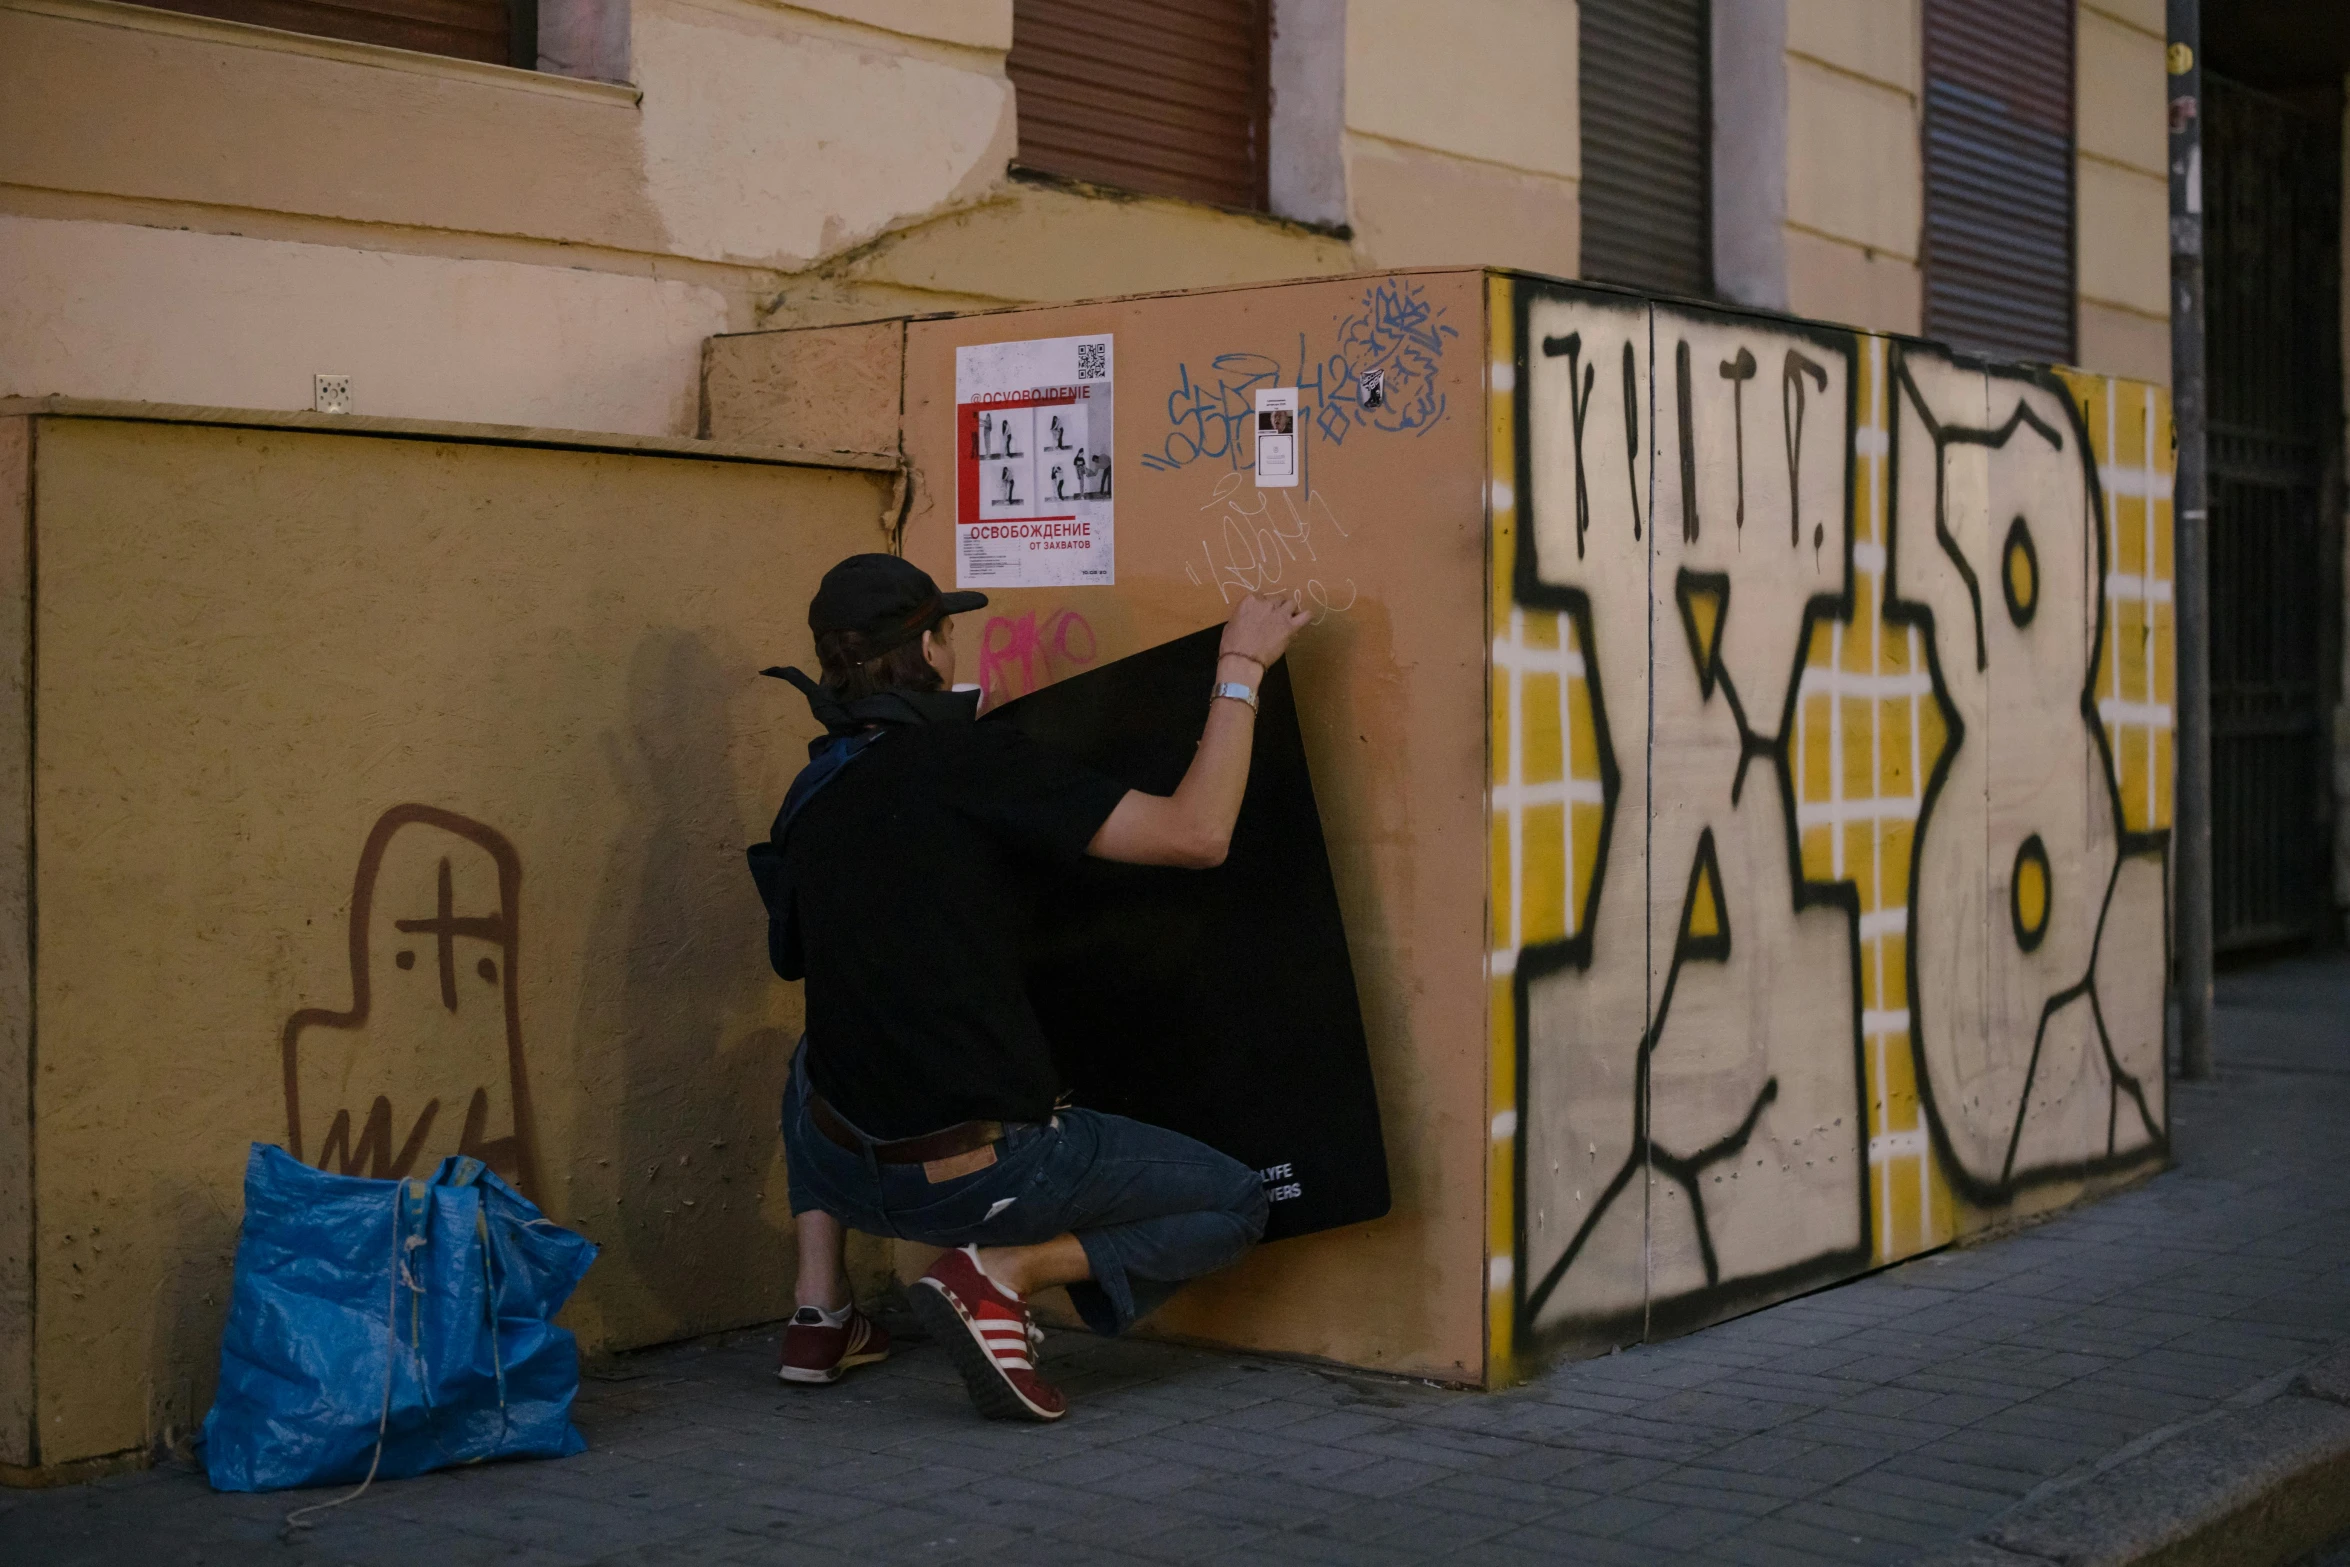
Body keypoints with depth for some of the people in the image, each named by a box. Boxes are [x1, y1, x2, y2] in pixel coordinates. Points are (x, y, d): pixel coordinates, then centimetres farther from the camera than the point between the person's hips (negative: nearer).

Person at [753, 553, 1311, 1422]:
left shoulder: (808, 797, 6)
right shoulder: (970, 757, -14)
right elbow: (1196, 834, -18)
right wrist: (1241, 668, -7)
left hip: (848, 1168, 6)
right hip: (983, 1171, -6)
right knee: (1235, 1203, 13)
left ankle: (820, 1311, 26)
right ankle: (1004, 1271, -7)